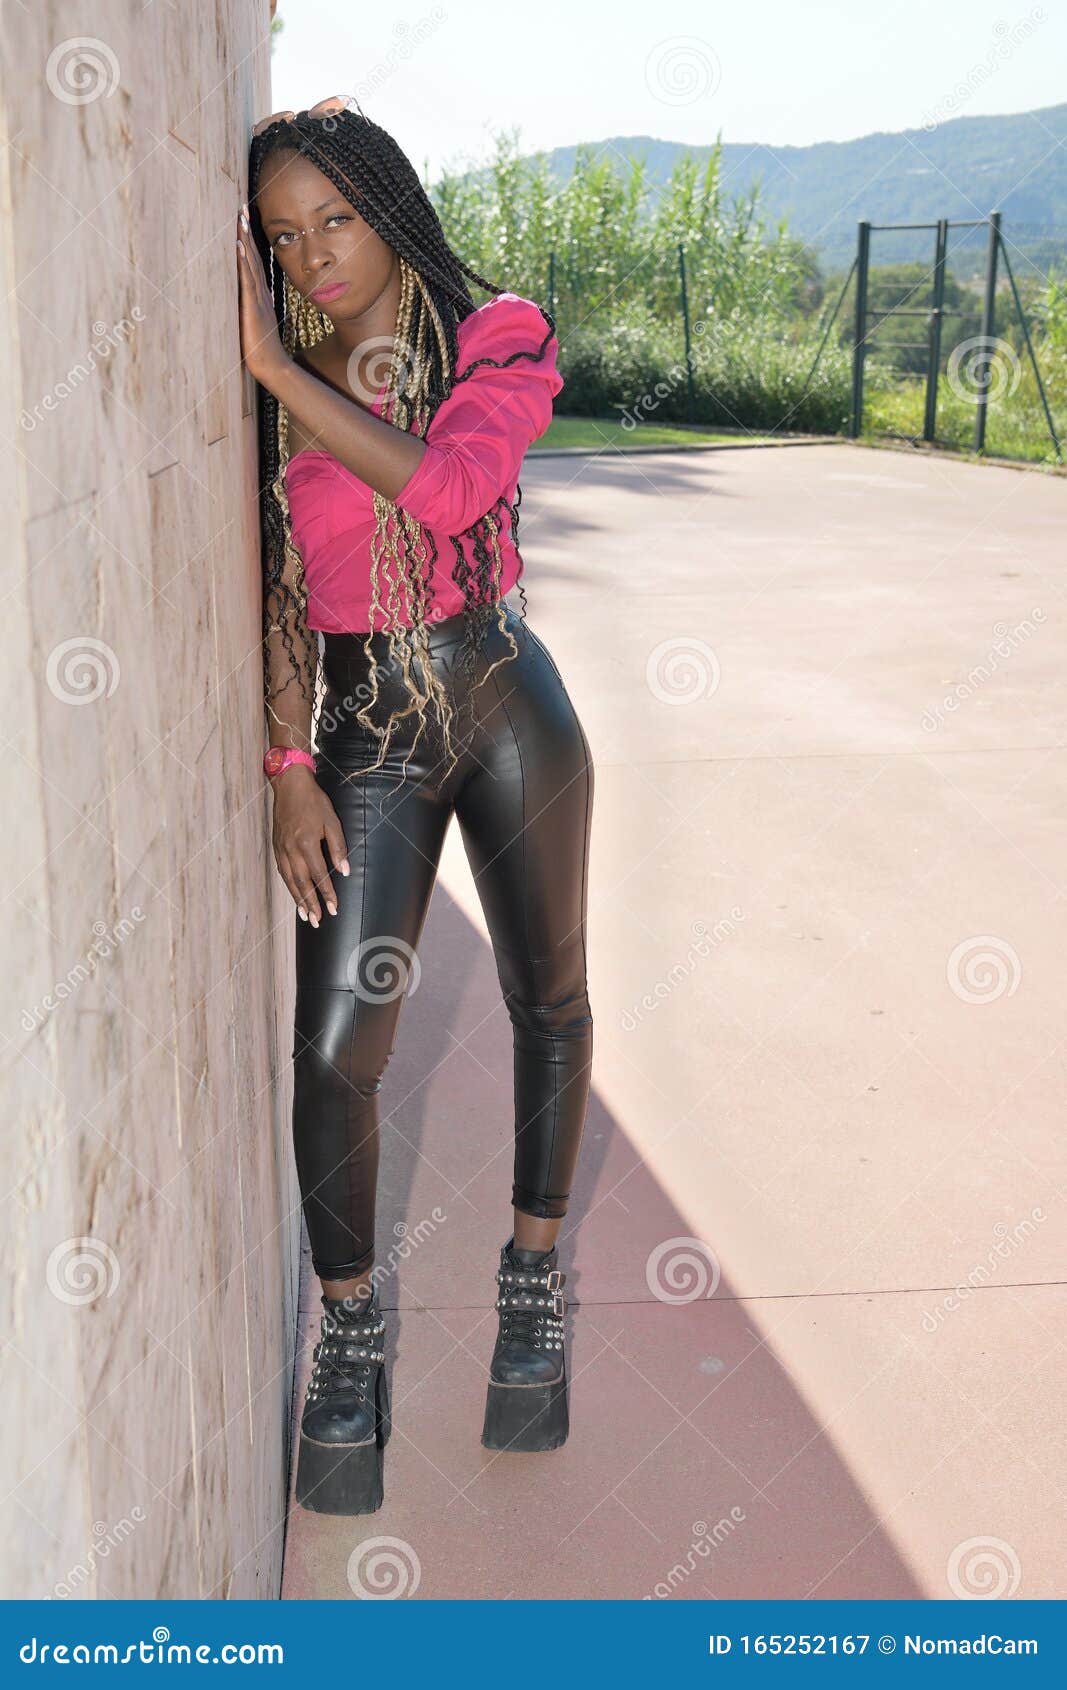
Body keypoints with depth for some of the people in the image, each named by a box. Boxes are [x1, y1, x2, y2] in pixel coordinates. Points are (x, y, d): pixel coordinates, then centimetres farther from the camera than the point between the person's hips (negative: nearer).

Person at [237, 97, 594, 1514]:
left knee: (548, 998, 12)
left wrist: (280, 368, -21)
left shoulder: (498, 345, -4)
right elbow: (277, 593, 2)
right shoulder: (272, 386, 2)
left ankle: (535, 1285, 33)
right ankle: (351, 1333, 17)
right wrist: (291, 770, -4)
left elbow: (446, 490, -24)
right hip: (364, 737, 1)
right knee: (333, 1049, -5)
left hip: (506, 705, 0)